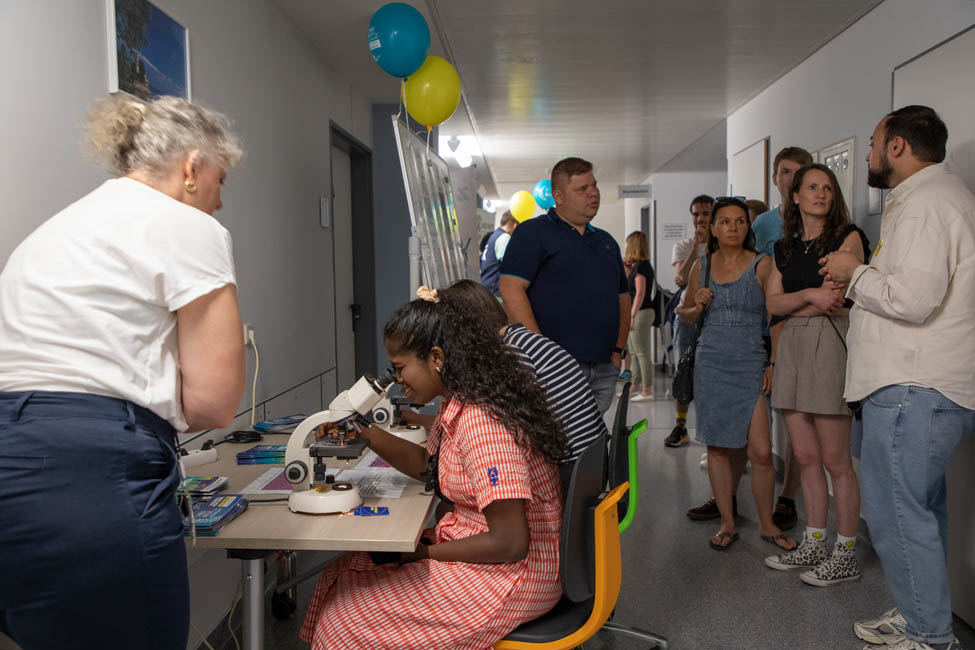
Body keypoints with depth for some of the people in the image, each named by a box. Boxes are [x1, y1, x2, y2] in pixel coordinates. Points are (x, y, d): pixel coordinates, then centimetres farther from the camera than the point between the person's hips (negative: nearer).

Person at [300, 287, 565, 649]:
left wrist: (426, 552, -14)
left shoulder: (481, 423, -28)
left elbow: (509, 543, -27)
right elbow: (428, 465, 17)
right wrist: (364, 433, 3)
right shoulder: (457, 402, 1)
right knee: (345, 575, 7)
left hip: (512, 575, -9)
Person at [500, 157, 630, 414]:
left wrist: (618, 350, 11)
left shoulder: (607, 241, 21)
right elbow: (511, 290, -12)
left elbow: (622, 297, 25)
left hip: (604, 369, 7)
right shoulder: (533, 233, 0)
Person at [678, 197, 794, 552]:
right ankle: (727, 523, 20)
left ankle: (766, 525, 14)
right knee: (717, 447, 6)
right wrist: (699, 305, -4)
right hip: (711, 364, 2)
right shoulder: (701, 266, 8)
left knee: (761, 451, -6)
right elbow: (686, 313, 18)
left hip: (751, 364, -2)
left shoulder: (762, 264, 0)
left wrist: (774, 364, -10)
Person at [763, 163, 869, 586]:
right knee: (805, 456, 9)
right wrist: (810, 295, -11)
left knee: (835, 459, -4)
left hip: (829, 345, -6)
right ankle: (813, 544, 20)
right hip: (790, 348, 6)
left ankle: (846, 555, 8)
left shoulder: (847, 236, 2)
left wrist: (791, 307, -1)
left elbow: (837, 299, -10)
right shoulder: (784, 247, 17)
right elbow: (772, 303, 5)